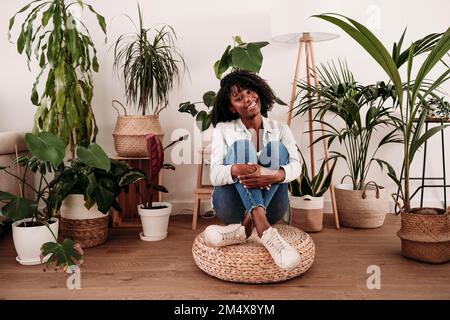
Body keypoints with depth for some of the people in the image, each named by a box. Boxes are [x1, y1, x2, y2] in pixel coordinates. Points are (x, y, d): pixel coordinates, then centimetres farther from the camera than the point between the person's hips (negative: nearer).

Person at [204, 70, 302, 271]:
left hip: (269, 206, 2)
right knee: (241, 146, -23)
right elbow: (215, 175, -12)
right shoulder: (223, 129, 2)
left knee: (277, 147, -20)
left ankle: (244, 227, -33)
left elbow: (296, 166, -11)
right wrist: (236, 169, -36)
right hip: (232, 205, -1)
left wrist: (273, 176, -34)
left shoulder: (280, 129, 7)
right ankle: (264, 230, -41)